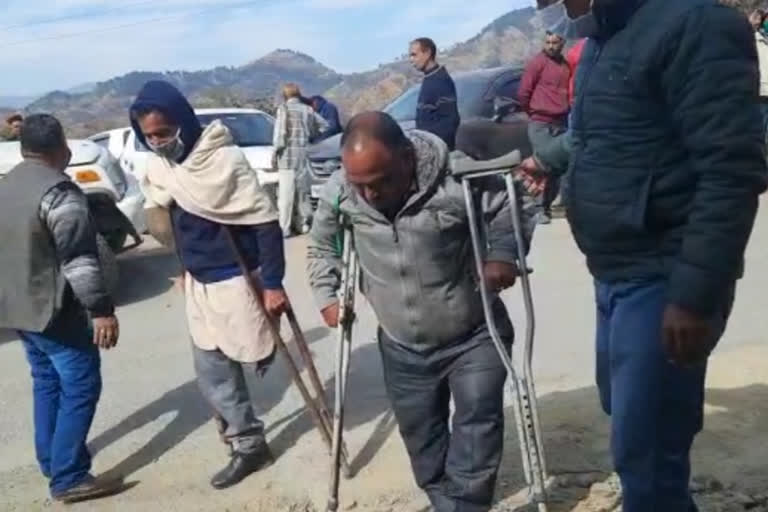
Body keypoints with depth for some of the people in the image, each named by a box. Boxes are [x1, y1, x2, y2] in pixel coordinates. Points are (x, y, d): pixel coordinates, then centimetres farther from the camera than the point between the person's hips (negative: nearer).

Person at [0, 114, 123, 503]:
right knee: (80, 388, -3)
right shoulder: (58, 191, -19)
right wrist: (101, 309, -24)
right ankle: (68, 479, 0)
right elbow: (79, 258, -25)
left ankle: (51, 460, 31)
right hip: (55, 311, -10)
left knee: (47, 383, 20)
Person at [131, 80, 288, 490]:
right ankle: (249, 445, 25)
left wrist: (273, 283, -21)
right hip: (198, 283, 7)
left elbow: (266, 222, -19)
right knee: (211, 374, 11)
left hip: (237, 279, -7)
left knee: (255, 363, 2)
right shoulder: (158, 167, 2)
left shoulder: (225, 159, -20)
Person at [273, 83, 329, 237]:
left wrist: (276, 152, -2)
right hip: (304, 153, 5)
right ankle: (304, 223, 19)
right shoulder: (308, 109, 12)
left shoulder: (284, 108, -2)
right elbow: (324, 126, 18)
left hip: (289, 153, -5)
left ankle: (284, 228, -8)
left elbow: (280, 132, -8)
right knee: (303, 189, 15)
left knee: (286, 192, -6)